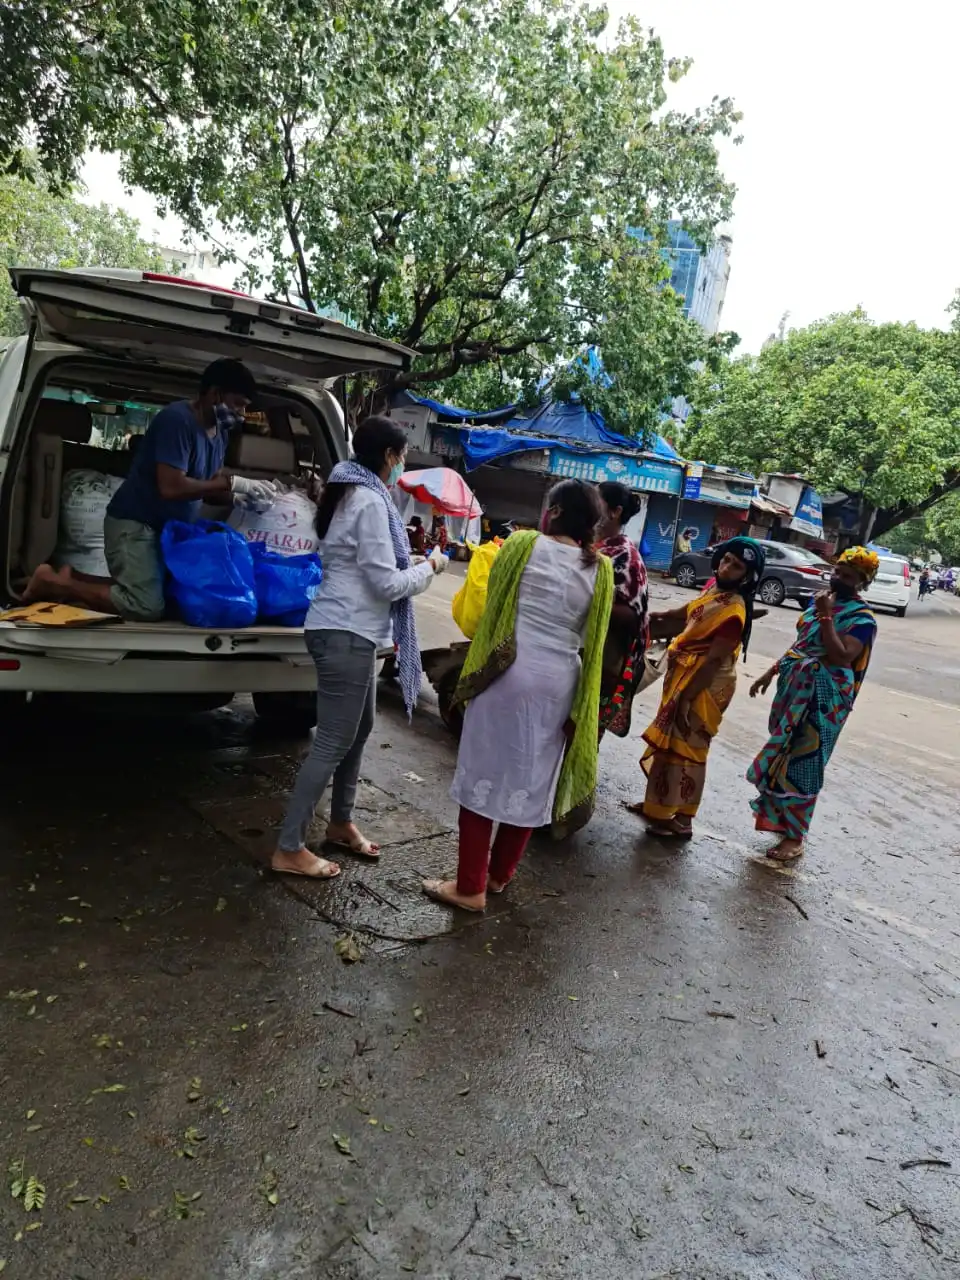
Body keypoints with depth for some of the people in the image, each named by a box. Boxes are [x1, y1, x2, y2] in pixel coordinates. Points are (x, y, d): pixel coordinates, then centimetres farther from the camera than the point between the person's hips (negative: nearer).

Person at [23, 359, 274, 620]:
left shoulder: (219, 431, 7)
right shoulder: (178, 419, -20)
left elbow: (209, 488, 12)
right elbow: (171, 487, -29)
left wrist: (241, 496, -8)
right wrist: (233, 482, -24)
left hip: (166, 528, 10)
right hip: (134, 523, -10)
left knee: (165, 593, 14)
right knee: (146, 607, -19)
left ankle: (74, 578, 19)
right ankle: (52, 581, -4)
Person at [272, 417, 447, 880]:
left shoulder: (352, 493, 14)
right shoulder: (371, 502, -17)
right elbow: (387, 582, -18)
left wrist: (413, 565, 16)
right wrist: (429, 567, -3)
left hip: (349, 629, 11)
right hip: (346, 633, -11)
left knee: (359, 729, 20)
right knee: (332, 743, -4)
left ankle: (340, 824, 33)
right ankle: (289, 848, 5)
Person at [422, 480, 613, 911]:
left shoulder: (522, 545, -3)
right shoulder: (601, 570, 5)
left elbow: (493, 608, 4)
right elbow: (593, 639, 10)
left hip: (508, 675, -3)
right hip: (560, 683, 4)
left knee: (485, 773, 4)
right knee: (531, 780, 13)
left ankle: (470, 887, 8)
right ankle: (499, 874, 28)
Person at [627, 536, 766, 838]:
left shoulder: (734, 613, -24)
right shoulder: (715, 589, 4)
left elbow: (713, 661, -25)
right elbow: (688, 614, 21)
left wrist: (686, 699, -23)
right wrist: (656, 617, 10)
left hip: (704, 685, -9)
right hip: (684, 676, 9)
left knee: (684, 748, 0)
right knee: (669, 742, 18)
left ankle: (681, 820, 14)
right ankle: (659, 804, 33)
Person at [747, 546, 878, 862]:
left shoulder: (862, 618, -12)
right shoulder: (820, 600, 10)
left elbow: (840, 658, -26)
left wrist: (826, 617, -24)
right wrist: (771, 672, 17)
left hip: (822, 699, -7)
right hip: (794, 688, 7)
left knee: (802, 763, -2)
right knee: (781, 755, 15)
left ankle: (794, 837, 10)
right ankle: (780, 816, 33)